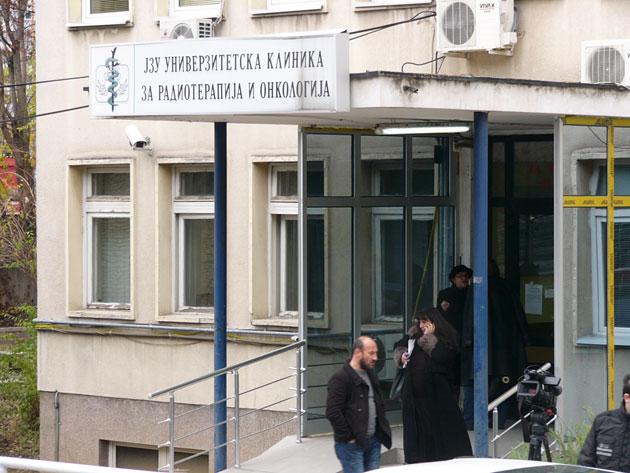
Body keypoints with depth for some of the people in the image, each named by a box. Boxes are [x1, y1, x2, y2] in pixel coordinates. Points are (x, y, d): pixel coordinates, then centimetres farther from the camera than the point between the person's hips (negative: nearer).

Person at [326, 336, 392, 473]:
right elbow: (333, 413, -18)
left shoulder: (371, 375, 16)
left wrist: (383, 429, 15)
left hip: (373, 441, 8)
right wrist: (348, 438, -15)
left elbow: (380, 404, 28)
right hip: (352, 445, -8)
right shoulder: (341, 378, -13)